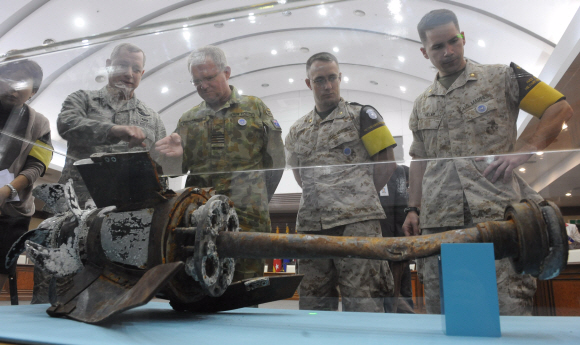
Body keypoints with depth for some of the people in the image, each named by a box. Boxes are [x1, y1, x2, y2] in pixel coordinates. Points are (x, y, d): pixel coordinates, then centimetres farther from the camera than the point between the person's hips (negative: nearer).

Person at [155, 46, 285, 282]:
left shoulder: (255, 108, 12)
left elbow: (275, 160, 9)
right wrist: (179, 154, -6)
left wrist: (257, 200, 3)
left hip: (247, 218, -2)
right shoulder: (188, 120, 20)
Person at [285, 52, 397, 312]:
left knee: (363, 305, -6)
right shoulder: (298, 131, 19)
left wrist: (361, 195, 2)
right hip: (310, 226, 5)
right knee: (312, 306, 9)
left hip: (357, 221, -4)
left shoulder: (361, 116, 7)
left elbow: (387, 162, 7)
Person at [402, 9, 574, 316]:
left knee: (511, 307, -7)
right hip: (438, 220, 4)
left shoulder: (501, 77, 10)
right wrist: (413, 209, 12)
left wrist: (523, 152, -6)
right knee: (441, 311, 5)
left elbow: (560, 109, 8)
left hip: (498, 210, -3)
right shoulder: (421, 104, 21)